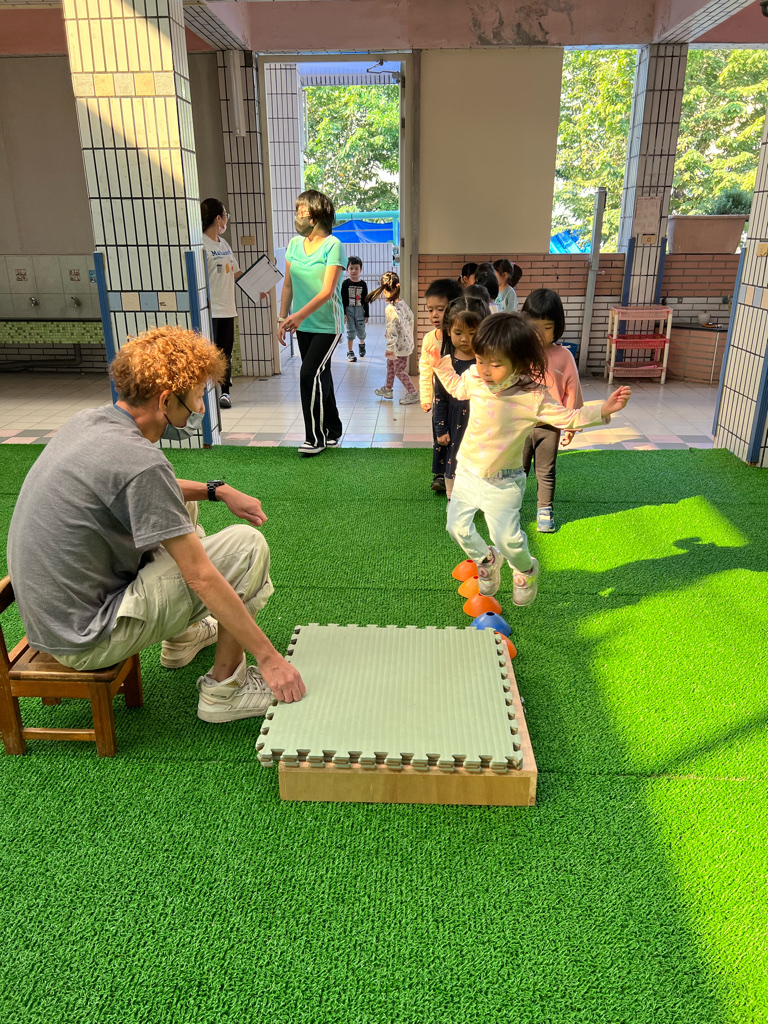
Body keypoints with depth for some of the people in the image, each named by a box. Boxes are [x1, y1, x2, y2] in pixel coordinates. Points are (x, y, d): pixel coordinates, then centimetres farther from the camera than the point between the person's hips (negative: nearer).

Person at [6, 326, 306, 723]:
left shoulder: (87, 421, 1)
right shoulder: (140, 462, -26)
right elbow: (202, 577, -24)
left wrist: (216, 490, 10)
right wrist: (269, 657, -16)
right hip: (86, 640, -9)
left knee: (179, 505, 22)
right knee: (247, 545, -12)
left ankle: (182, 634, 32)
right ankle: (224, 688, 1)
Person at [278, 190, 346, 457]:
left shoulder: (332, 245, -13)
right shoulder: (295, 243, 6)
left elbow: (327, 291, -21)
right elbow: (288, 285, 11)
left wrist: (300, 315, -30)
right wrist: (282, 318, 7)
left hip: (327, 325, -6)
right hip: (303, 325, 6)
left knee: (309, 375, -13)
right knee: (321, 378, 12)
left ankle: (316, 437, 0)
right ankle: (333, 432, 26)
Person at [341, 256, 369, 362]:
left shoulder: (363, 284, 2)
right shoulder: (346, 283, -4)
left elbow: (366, 300, 5)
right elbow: (343, 299, -5)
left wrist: (367, 314, 3)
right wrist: (343, 313, -13)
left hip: (360, 310, 2)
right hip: (349, 310, -2)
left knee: (361, 331, 7)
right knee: (351, 331, -1)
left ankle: (362, 344, 40)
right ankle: (350, 352, 8)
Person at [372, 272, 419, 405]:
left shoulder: (390, 309, -24)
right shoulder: (402, 303, 2)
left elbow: (392, 329, -25)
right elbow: (411, 317, 12)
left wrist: (390, 347, -19)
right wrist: (410, 335, 23)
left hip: (400, 345, -9)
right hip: (407, 340, 9)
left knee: (399, 370, 4)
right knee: (390, 364, 24)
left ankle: (413, 393, 15)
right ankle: (388, 389, 39)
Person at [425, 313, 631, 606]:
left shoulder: (533, 397, -20)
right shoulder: (474, 379, -8)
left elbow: (567, 417, -10)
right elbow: (456, 387, 17)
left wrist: (603, 409, -22)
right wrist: (441, 365, 12)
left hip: (503, 482, -4)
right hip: (468, 472, 5)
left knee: (507, 537, -8)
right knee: (457, 527, 7)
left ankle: (526, 570, 28)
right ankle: (486, 559, 38)